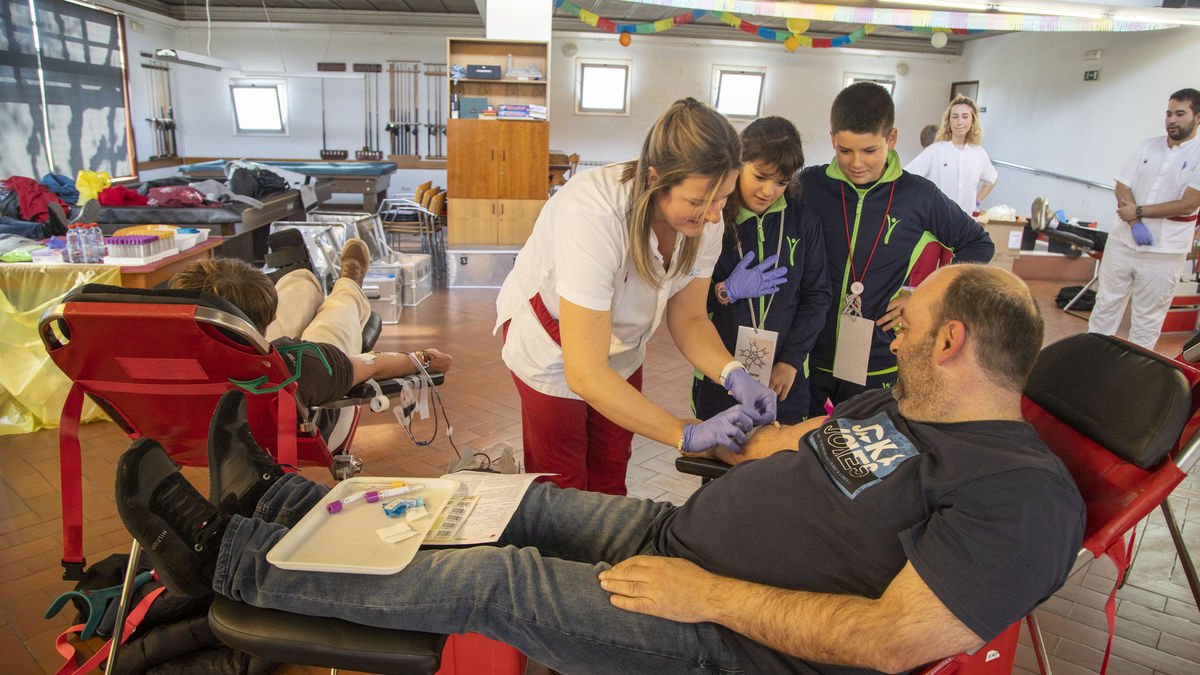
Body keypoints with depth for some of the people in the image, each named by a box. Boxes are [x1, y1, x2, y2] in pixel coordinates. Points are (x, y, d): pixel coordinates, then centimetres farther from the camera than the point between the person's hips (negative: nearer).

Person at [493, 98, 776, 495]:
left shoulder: (705, 219, -22)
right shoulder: (594, 214, -41)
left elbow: (688, 318, -10)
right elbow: (585, 373, -41)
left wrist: (734, 375, -28)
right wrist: (686, 434, -42)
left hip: (621, 348, 5)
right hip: (553, 349, -5)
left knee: (610, 482, 19)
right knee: (562, 491, 12)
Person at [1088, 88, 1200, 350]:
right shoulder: (1147, 147, 6)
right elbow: (1122, 188, -1)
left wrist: (1139, 212, -14)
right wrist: (1135, 224, -15)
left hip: (1163, 252, -3)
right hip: (1122, 242, 3)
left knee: (1147, 318, 6)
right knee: (1106, 304, 10)